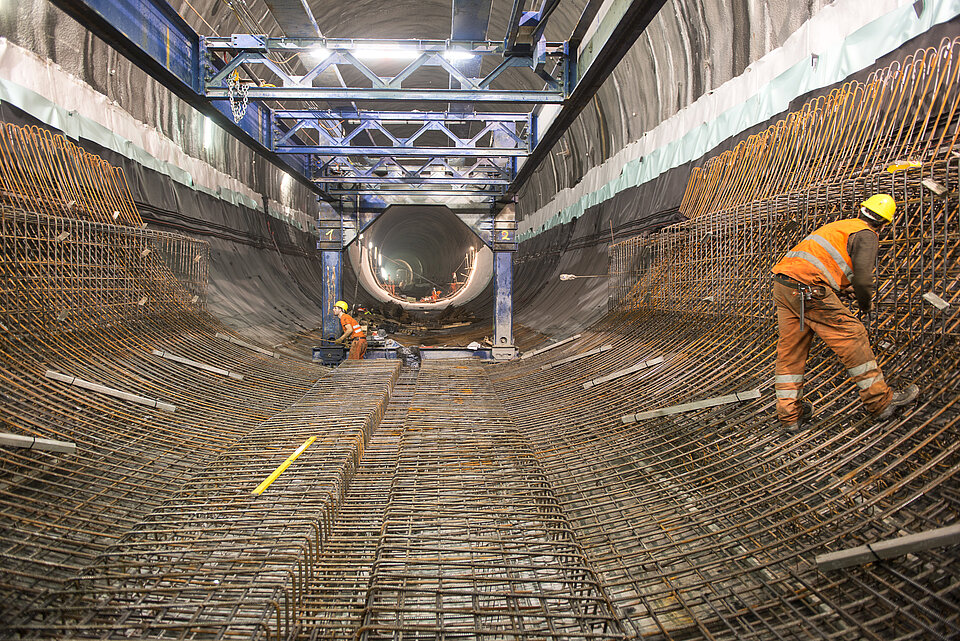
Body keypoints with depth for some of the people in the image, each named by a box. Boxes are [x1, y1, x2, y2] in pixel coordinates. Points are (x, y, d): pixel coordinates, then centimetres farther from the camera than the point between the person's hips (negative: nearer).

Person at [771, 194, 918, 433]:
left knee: (790, 350, 11)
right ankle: (881, 401, 13)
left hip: (782, 284, 9)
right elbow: (863, 276, -12)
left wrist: (844, 288, 32)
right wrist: (866, 303, 6)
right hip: (808, 289, -8)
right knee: (852, 337, 4)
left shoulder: (840, 225, 28)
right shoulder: (866, 235, 3)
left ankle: (790, 414, 15)